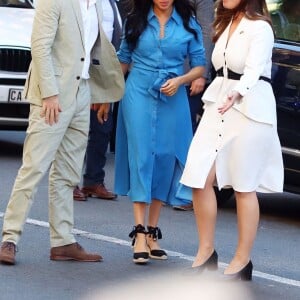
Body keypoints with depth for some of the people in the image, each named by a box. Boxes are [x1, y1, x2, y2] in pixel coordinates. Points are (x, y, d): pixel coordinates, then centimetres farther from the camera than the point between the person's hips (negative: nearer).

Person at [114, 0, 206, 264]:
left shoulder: (188, 24, 4)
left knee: (165, 160, 2)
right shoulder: (136, 21, 6)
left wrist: (180, 80, -11)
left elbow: (200, 66, 6)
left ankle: (153, 231, 12)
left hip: (172, 100, 1)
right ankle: (140, 233, -9)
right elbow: (123, 60, 12)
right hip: (139, 96, -1)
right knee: (141, 158, -6)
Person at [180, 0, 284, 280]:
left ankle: (242, 260, 7)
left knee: (244, 186, -2)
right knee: (200, 178, -1)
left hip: (249, 108, -7)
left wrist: (237, 93, -39)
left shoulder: (260, 28, -9)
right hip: (217, 104, 7)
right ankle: (206, 252, 11)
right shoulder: (226, 24, 17)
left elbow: (253, 69, -21)